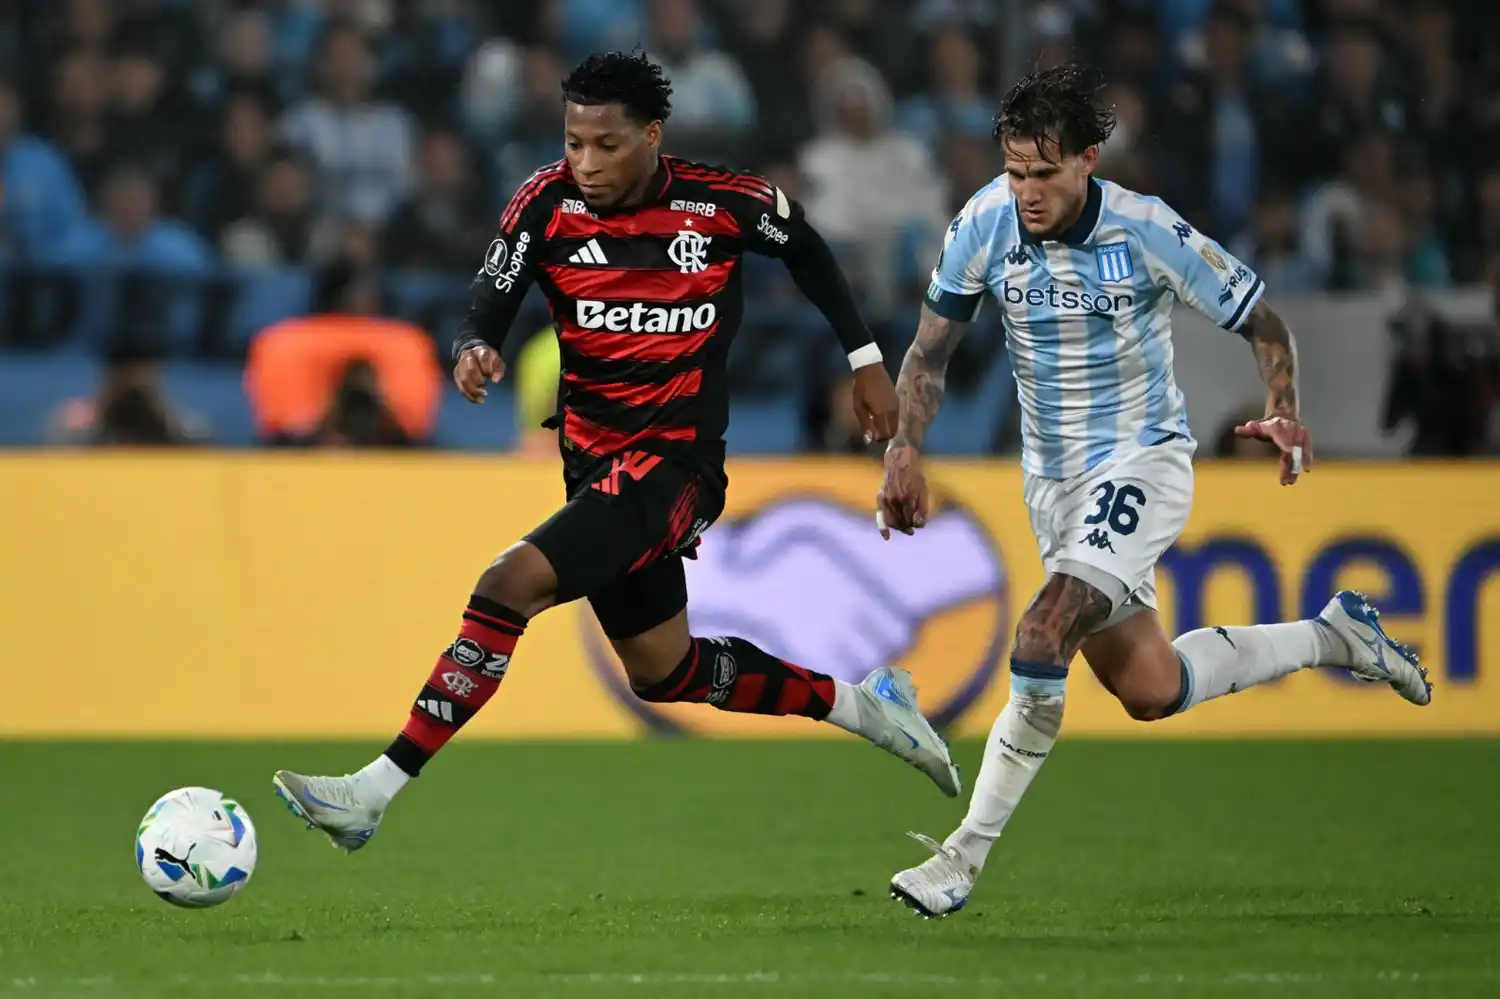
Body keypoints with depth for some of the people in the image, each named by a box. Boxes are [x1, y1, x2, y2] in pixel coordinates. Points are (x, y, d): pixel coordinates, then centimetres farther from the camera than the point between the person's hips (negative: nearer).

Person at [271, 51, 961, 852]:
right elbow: (489, 305, -7)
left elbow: (805, 248, 10)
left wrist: (864, 358, 16)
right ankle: (855, 703, 40)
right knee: (664, 671, 19)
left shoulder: (724, 204, -10)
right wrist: (473, 349, -31)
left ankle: (376, 791, -24)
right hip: (596, 461, 6)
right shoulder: (547, 203, -6)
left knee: (513, 585, -24)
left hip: (677, 462, -6)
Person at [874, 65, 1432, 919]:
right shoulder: (985, 224, -9)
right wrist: (906, 450, -12)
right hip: (1052, 479, 6)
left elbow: (1262, 320, -7)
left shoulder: (1147, 232, -19)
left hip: (1143, 462, -6)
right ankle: (1334, 637, 33)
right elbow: (930, 353, 3)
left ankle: (967, 854, -19)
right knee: (1150, 690, 10)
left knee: (1047, 630, -26)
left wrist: (1285, 414, -24)